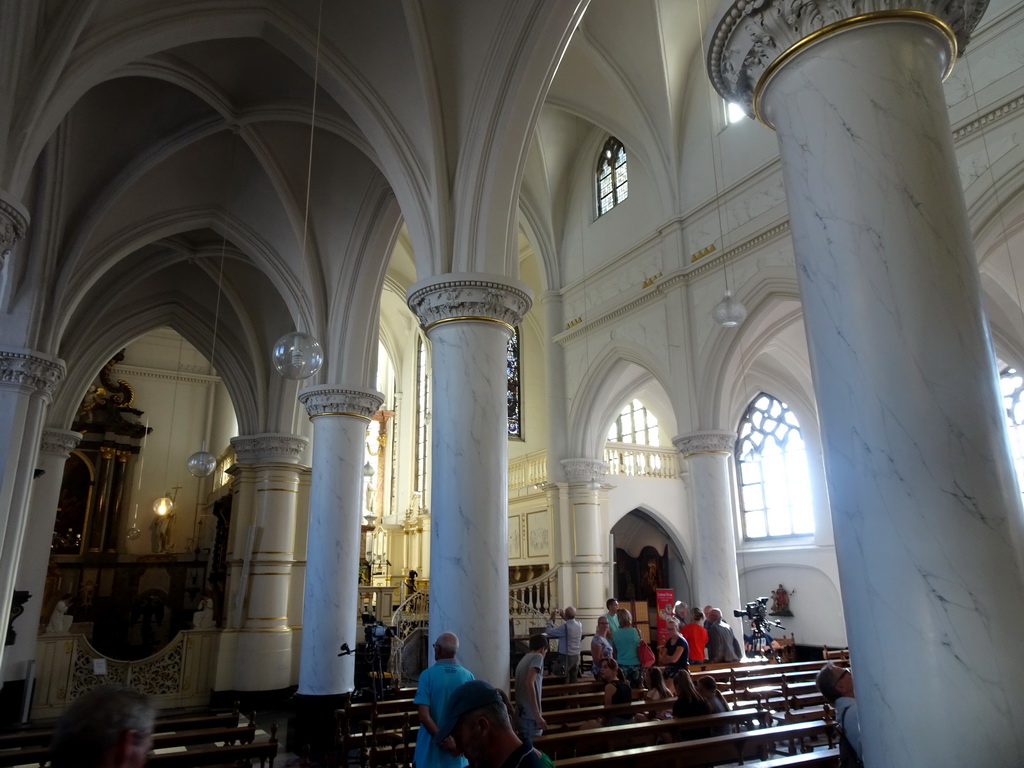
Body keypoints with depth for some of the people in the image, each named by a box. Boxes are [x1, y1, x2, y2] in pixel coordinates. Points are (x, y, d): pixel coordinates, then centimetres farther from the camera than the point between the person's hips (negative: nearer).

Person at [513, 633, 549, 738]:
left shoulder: (523, 660, 19)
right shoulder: (537, 656, -6)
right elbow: (529, 683, -21)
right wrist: (537, 715, -23)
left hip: (521, 715, 8)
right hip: (530, 717, -8)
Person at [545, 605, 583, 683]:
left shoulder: (564, 627, -23)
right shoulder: (579, 625, -2)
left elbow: (550, 632, -17)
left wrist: (551, 618, -7)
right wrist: (565, 618, 19)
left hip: (565, 657, -6)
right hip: (576, 656, 7)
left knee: (564, 680, 2)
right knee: (574, 679, 14)